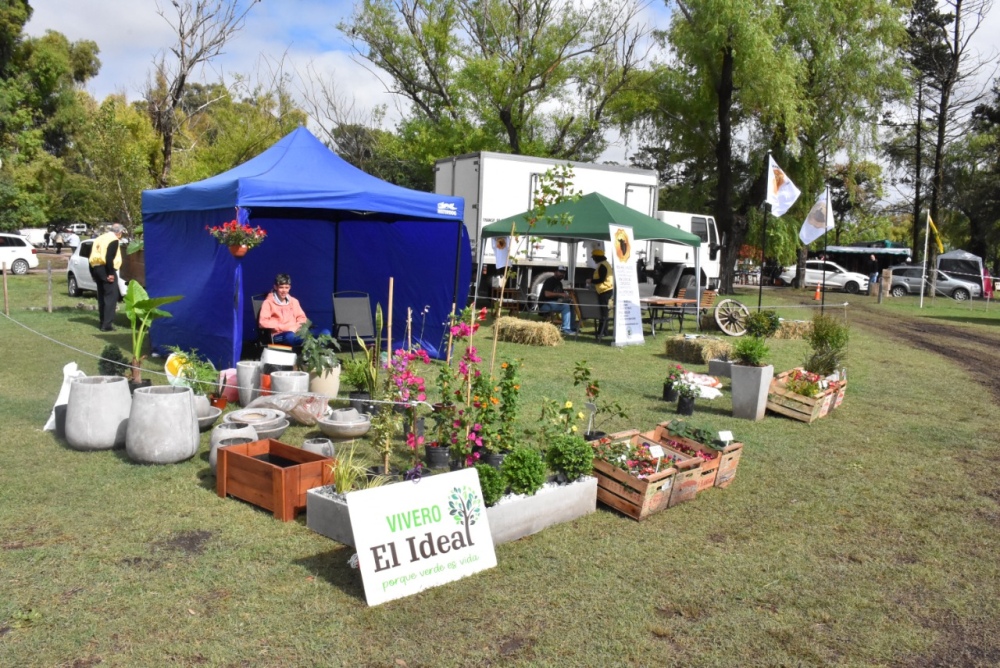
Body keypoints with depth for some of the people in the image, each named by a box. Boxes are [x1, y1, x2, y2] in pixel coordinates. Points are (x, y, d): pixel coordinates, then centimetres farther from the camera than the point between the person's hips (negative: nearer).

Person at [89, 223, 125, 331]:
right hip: (105, 269, -9)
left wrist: (93, 273, 23)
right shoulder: (114, 240, -8)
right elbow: (109, 258, -20)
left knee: (102, 297, 16)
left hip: (96, 268, 9)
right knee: (111, 297, -8)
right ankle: (107, 324, -13)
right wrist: (110, 273, -19)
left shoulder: (99, 238, 20)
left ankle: (103, 322, 20)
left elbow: (92, 257, 20)